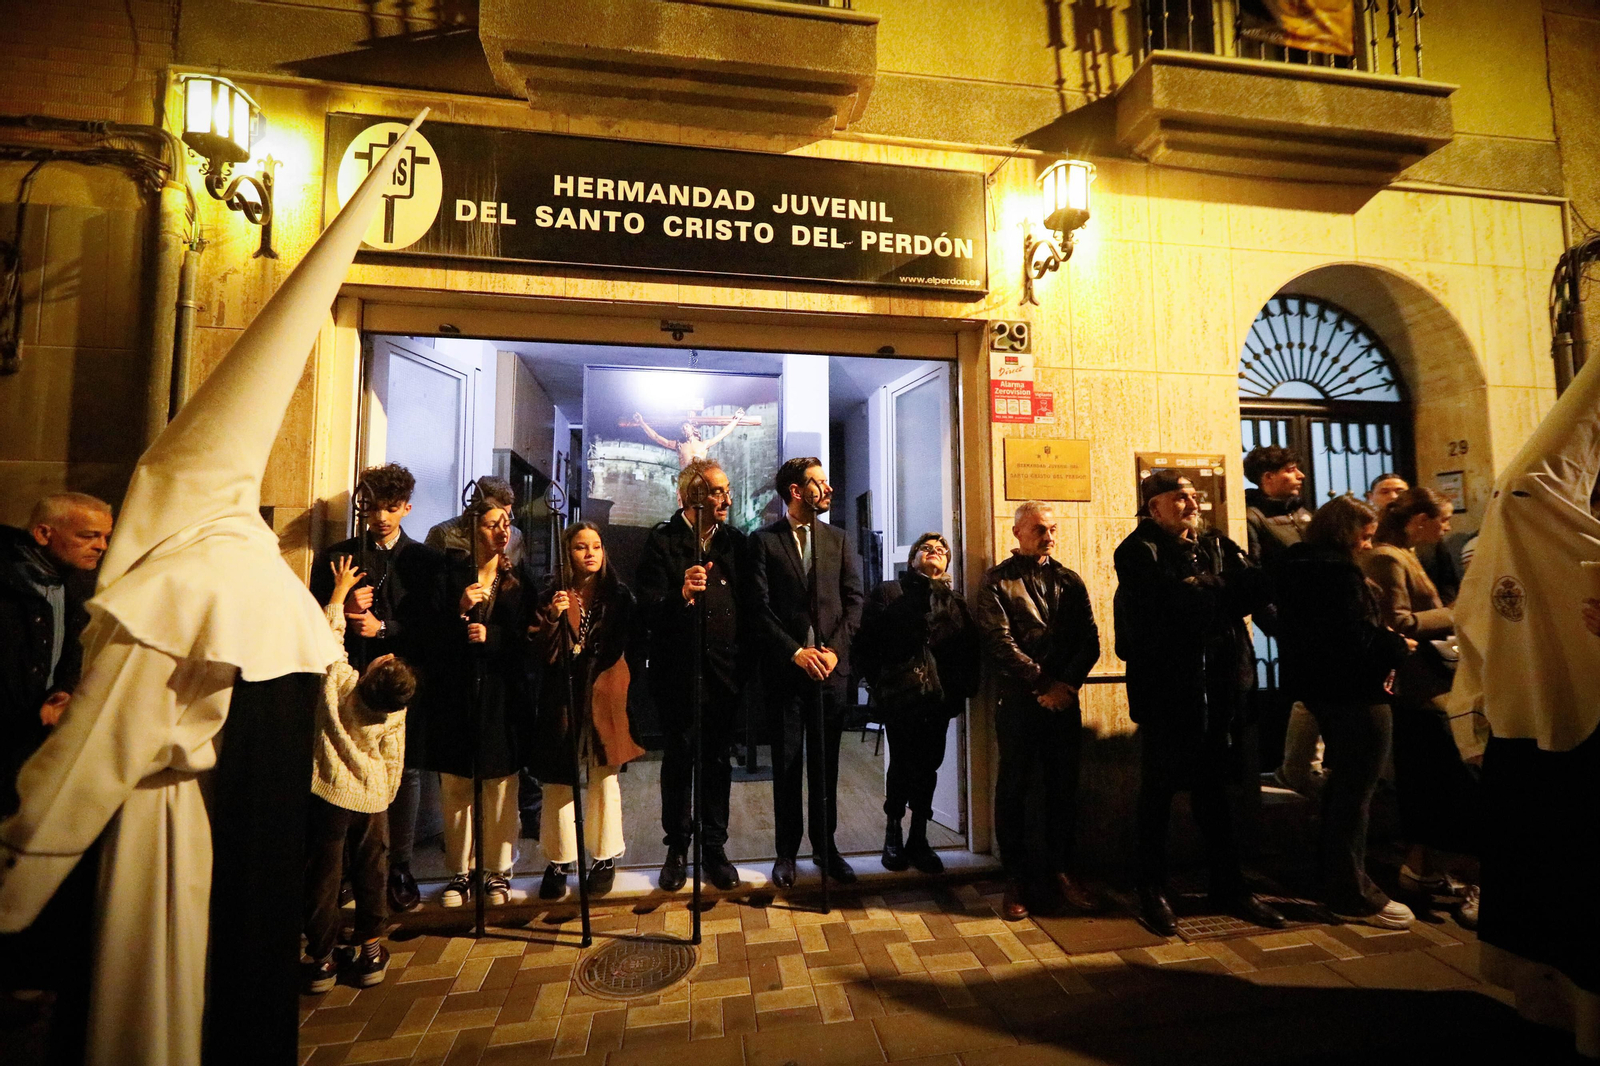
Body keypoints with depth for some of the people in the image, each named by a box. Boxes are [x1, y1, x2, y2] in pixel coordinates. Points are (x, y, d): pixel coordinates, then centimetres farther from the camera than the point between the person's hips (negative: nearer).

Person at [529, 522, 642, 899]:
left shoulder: (618, 595, 3)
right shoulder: (552, 597, 3)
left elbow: (628, 646, 3)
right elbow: (543, 656, -4)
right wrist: (553, 619, -18)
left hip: (605, 696, 0)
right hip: (562, 697, 1)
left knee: (604, 779, 7)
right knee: (558, 781, 6)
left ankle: (604, 859, 23)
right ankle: (559, 861, 24)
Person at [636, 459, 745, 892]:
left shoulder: (734, 540, 5)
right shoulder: (663, 540, -6)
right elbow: (648, 609, -14)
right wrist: (682, 594, -33)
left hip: (725, 672, 3)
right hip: (678, 672, -2)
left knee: (717, 761, 13)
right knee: (678, 761, 12)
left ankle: (714, 848, 29)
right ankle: (677, 848, 31)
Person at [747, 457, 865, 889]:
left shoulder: (839, 540, 11)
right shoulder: (763, 540, 0)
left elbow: (853, 601, 6)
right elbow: (759, 607, -6)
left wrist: (835, 649, -7)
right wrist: (796, 651, -13)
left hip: (831, 665, 3)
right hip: (786, 668, -2)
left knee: (826, 762, 11)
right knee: (787, 762, 8)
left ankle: (825, 845, 27)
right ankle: (787, 850, 24)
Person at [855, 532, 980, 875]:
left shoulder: (955, 602, 15)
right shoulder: (888, 593, 5)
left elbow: (971, 649, 8)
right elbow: (866, 643, -1)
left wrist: (962, 688, -3)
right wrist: (880, 684, -6)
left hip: (939, 697, 3)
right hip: (900, 697, -3)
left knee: (928, 768, 10)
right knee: (902, 766, 1)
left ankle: (918, 839, 26)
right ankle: (893, 833, 23)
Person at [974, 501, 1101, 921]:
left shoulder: (1069, 581, 13)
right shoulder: (998, 582, 0)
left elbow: (1090, 640, 6)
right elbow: (999, 642, -9)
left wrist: (1067, 684, -8)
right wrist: (1043, 684, -13)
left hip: (1064, 699, 4)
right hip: (1019, 701, -3)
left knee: (1064, 788, 11)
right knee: (1014, 788, 5)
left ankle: (1060, 869, 28)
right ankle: (1016, 876, 19)